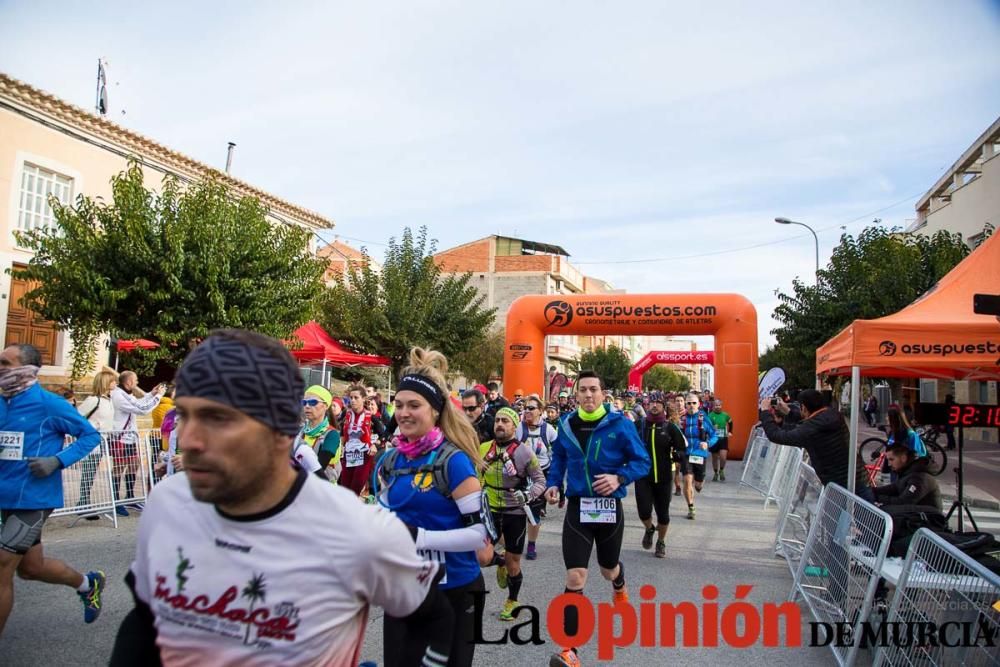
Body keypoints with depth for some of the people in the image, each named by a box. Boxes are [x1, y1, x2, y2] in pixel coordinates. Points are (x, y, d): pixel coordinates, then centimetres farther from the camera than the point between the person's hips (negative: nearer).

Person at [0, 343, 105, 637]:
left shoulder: (49, 404, -14)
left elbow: (90, 435, -7)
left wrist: (57, 461, -18)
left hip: (33, 499, -8)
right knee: (30, 568, 20)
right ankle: (88, 584, 43)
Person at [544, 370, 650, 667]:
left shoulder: (619, 425, -11)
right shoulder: (566, 426, -1)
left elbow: (642, 461, -7)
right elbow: (558, 458, 17)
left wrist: (619, 478, -24)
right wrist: (553, 483, 1)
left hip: (609, 507, -1)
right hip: (577, 508, 1)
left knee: (608, 568, 22)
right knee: (574, 578, -9)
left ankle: (619, 587, 62)